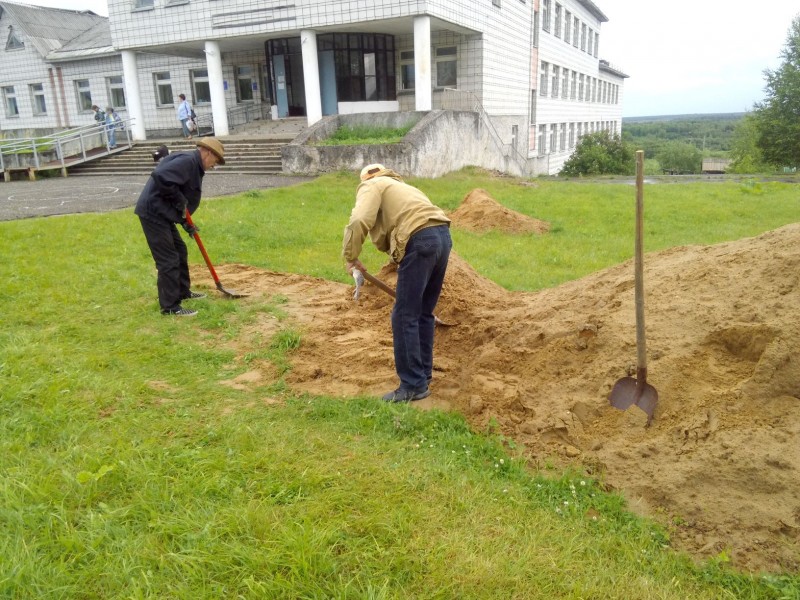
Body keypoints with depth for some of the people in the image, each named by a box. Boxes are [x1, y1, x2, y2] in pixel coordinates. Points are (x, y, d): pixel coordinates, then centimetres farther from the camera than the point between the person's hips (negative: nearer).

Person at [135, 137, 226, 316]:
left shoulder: (194, 166, 17)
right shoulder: (187, 161, -16)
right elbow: (160, 176, -30)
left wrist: (186, 223, 14)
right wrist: (179, 200, -20)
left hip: (163, 213, 11)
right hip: (153, 212, -11)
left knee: (180, 252, 20)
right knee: (168, 260, -7)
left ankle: (183, 292, 35)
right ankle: (170, 306, 0)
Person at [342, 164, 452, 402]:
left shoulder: (371, 186, 12)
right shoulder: (400, 186, 36)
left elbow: (359, 221, -9)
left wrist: (350, 257, 1)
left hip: (420, 241, -9)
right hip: (442, 235, 9)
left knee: (405, 316, -2)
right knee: (424, 312, 19)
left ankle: (413, 385, 2)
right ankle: (423, 372, 29)